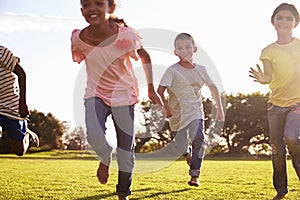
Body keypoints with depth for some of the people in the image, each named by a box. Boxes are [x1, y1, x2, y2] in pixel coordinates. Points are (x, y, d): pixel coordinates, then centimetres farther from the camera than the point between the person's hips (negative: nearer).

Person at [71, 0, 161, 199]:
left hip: (124, 95, 0)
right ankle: (105, 159, 10)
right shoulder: (78, 39, -15)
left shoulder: (126, 35, -21)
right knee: (94, 136, -26)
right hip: (95, 94, 1)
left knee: (126, 151, 5)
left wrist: (151, 89, -1)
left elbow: (145, 57, -2)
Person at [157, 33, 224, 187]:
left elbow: (212, 87, 19)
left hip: (195, 112, 2)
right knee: (180, 148, 0)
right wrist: (165, 105, -34)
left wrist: (220, 108, 18)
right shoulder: (172, 71, -7)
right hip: (177, 113, -2)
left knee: (198, 139, -21)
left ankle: (194, 175, -14)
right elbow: (160, 90, -17)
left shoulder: (200, 70, 5)